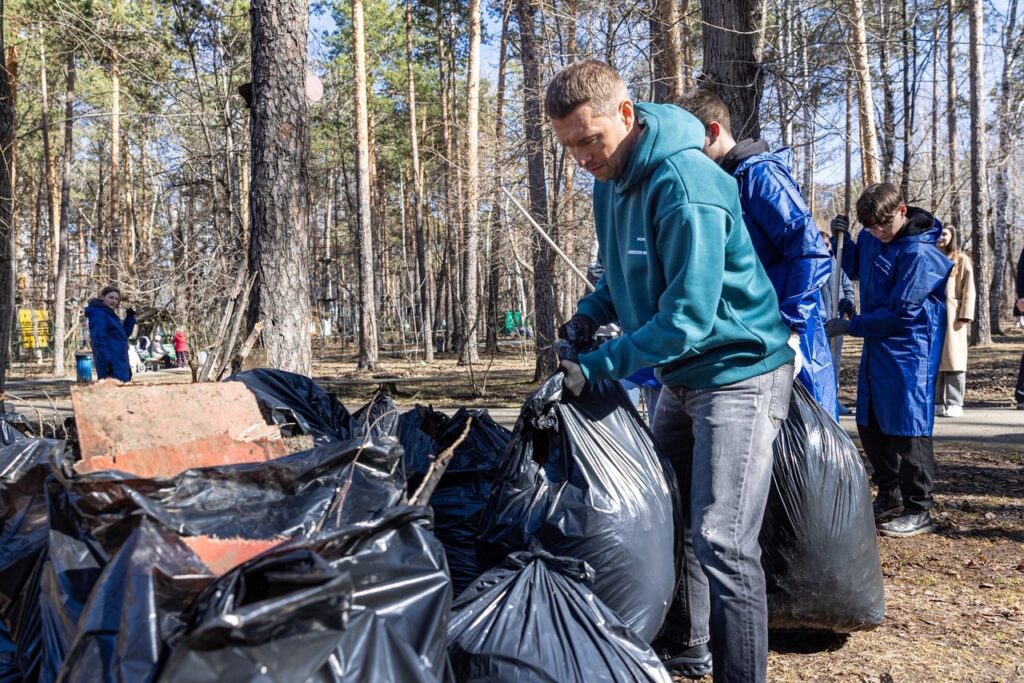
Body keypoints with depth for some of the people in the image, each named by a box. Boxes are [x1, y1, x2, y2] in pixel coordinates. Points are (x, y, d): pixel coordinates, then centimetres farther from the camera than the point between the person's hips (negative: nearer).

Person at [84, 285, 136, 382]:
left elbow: (124, 334, 23)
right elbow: (98, 339, -19)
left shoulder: (110, 314, 20)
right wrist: (107, 361, -25)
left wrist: (130, 317, 10)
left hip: (120, 363, 10)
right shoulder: (98, 313, -9)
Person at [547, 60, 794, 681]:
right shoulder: (611, 182, 3)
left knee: (721, 541, -12)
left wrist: (597, 367, -24)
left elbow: (689, 316, -28)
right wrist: (589, 315, -2)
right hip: (681, 376, 9)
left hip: (739, 372, -9)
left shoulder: (685, 186, -25)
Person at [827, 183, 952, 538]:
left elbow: (899, 313, -20)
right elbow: (854, 270, 26)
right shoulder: (870, 239, 4)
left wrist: (849, 326, -14)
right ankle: (889, 495, 30)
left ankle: (918, 512, 8)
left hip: (909, 352, -8)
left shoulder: (918, 252, -19)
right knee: (870, 424, 14)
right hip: (876, 348, 8)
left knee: (907, 428, -3)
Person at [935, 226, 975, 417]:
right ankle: (937, 402, 9)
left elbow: (968, 290, -1)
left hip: (951, 315, -4)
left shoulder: (961, 260, 4)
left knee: (953, 359, -4)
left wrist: (964, 317, -11)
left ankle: (954, 404, -2)